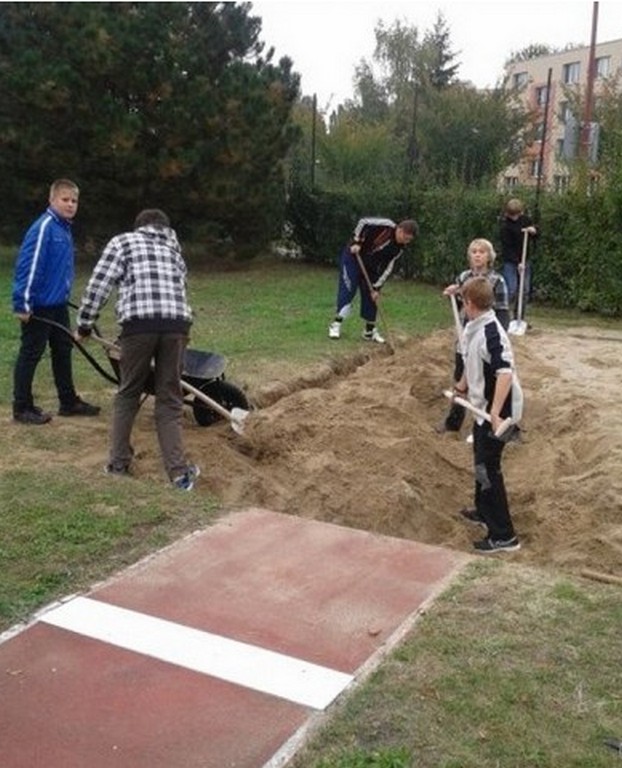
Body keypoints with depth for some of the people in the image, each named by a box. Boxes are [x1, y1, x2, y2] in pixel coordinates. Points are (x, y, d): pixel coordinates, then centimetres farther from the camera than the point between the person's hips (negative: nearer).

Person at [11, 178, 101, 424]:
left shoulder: (65, 228, 10)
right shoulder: (43, 227, -17)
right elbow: (28, 265, -21)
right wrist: (23, 303, -22)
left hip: (59, 304, 9)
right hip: (38, 307, -9)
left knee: (63, 351, 16)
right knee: (30, 355, 1)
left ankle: (69, 401, 28)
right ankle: (22, 408, 12)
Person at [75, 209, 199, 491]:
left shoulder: (124, 241, 18)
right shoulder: (174, 250, 31)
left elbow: (98, 285, 10)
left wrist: (84, 325, 20)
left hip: (139, 322, -2)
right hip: (177, 323, 3)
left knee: (128, 394, 15)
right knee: (169, 399, 9)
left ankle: (119, 462, 20)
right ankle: (179, 471, 3)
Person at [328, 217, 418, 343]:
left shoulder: (398, 248, -6)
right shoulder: (386, 226, -24)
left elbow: (387, 268, -5)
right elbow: (363, 222, -18)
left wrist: (376, 288, -10)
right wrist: (356, 242, -21)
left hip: (370, 266, 6)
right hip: (353, 256, -6)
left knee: (371, 296, 5)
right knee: (348, 289, -13)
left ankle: (370, 330, 15)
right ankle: (336, 324, -8)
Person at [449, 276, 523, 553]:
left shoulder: (491, 333, -25)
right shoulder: (474, 328, 4)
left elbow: (505, 372, -33)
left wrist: (495, 413, -37)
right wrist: (462, 386, 34)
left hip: (496, 411, -10)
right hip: (484, 407, 10)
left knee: (487, 469, -4)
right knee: (482, 462, 24)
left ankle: (503, 535, 3)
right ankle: (485, 511, 44)